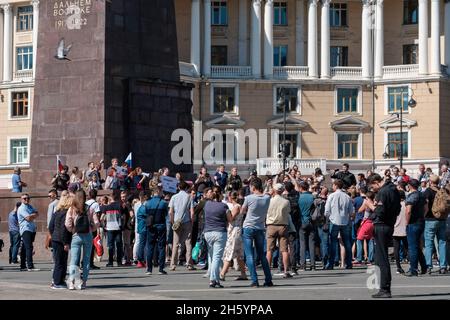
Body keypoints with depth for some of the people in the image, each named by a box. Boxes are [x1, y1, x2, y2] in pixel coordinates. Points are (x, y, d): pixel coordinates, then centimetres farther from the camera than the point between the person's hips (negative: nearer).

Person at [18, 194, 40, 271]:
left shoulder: (30, 206, 20)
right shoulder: (22, 208, -7)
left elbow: (37, 214, 9)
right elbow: (28, 218, -17)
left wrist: (31, 215, -10)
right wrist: (34, 215, 2)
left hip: (32, 229, 8)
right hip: (25, 229, -8)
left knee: (24, 248, 12)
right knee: (29, 247, -17)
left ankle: (23, 266, 16)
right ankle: (30, 266, -24)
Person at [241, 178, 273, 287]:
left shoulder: (249, 198, -13)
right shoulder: (267, 198, -2)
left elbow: (242, 212, 1)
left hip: (248, 228, -4)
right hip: (260, 228, 4)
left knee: (249, 256, -1)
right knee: (262, 255, 14)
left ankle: (254, 281, -8)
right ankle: (268, 280, 12)